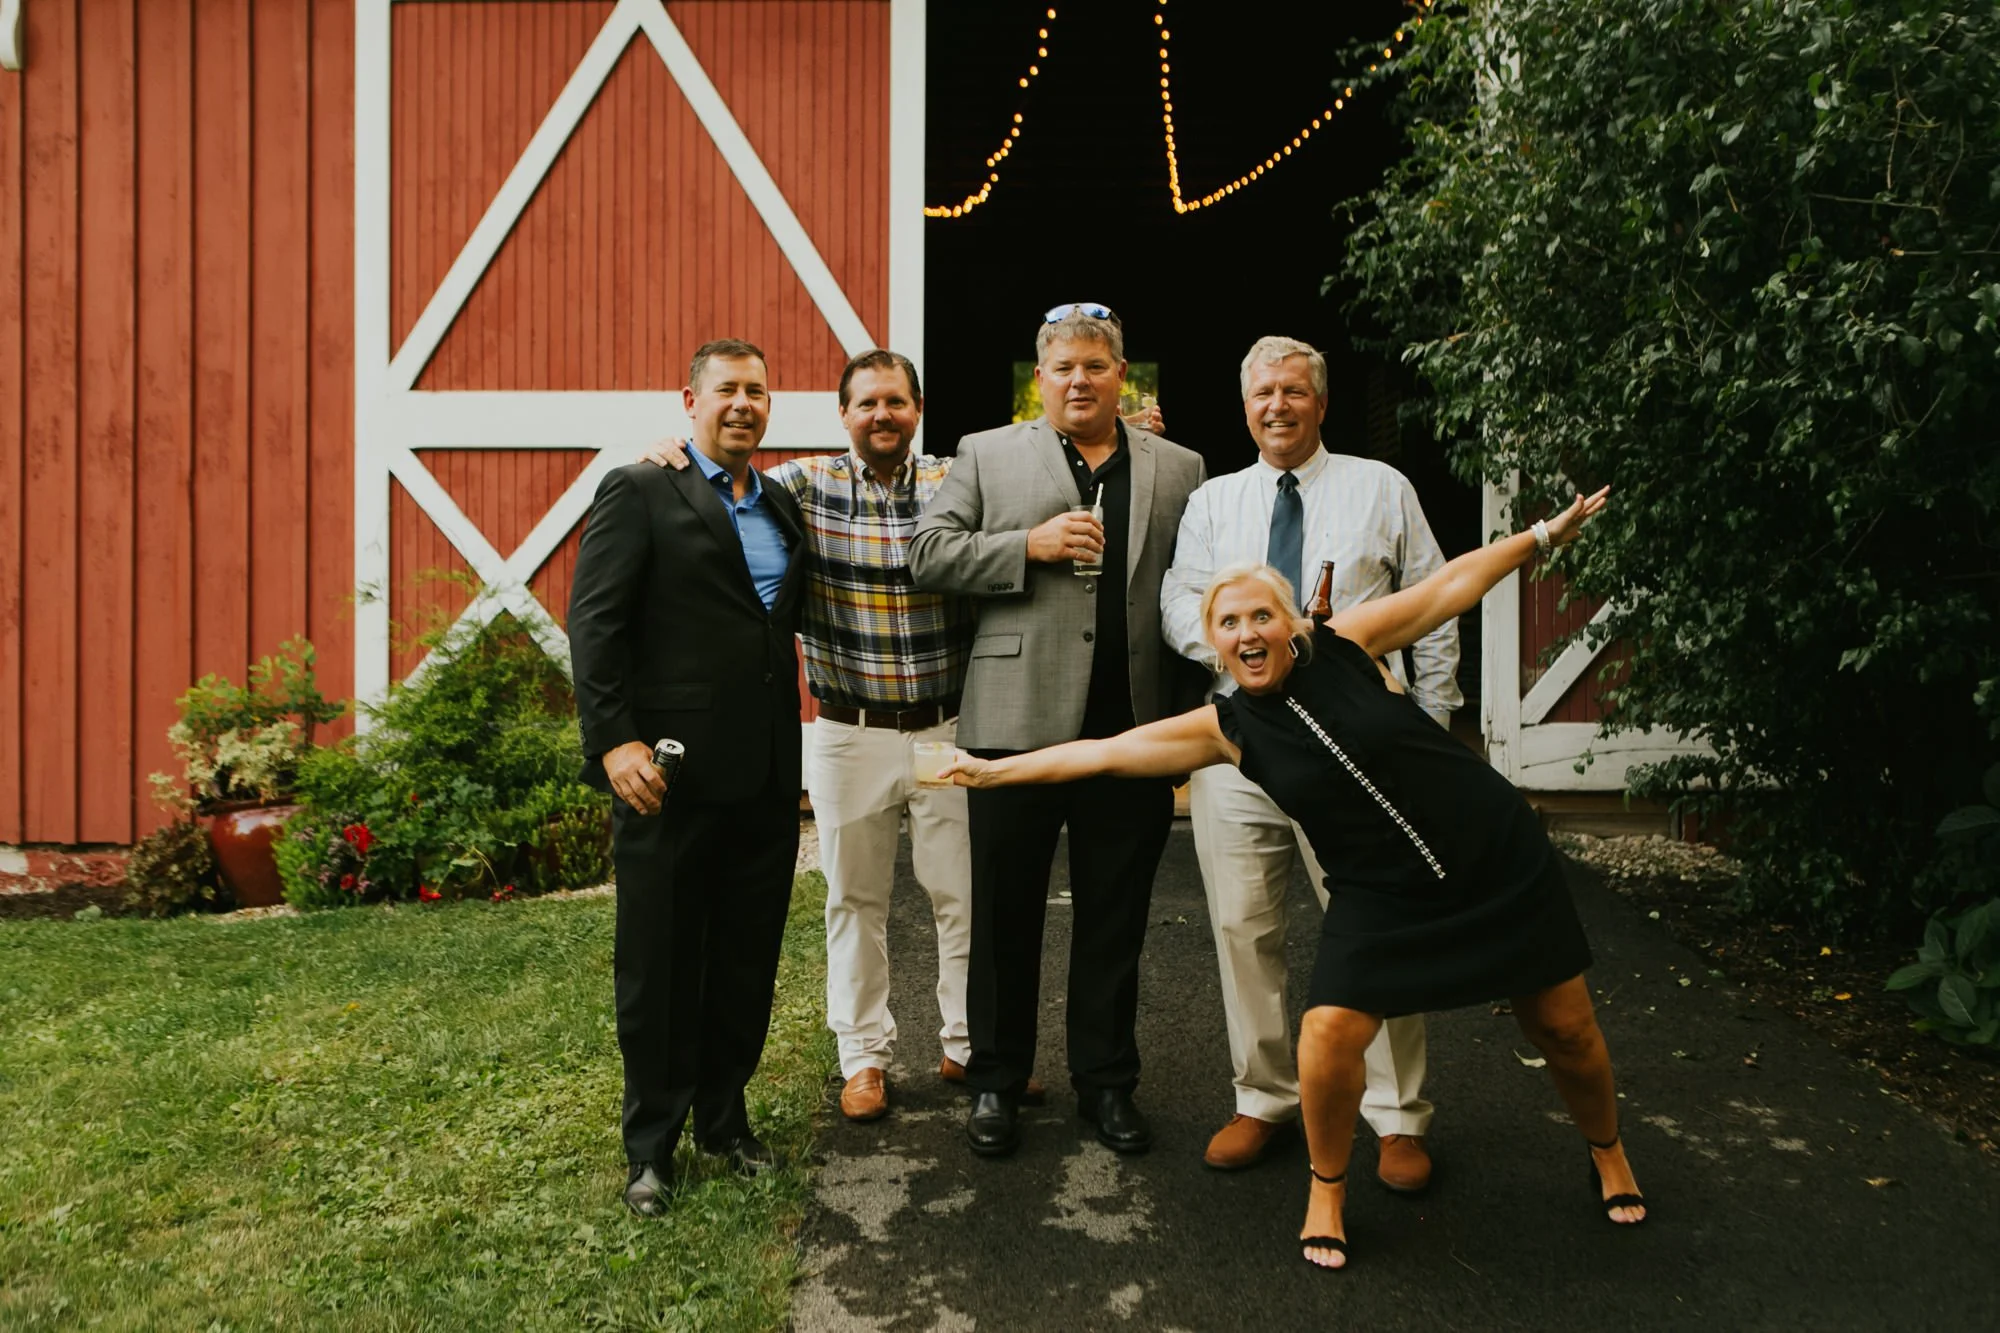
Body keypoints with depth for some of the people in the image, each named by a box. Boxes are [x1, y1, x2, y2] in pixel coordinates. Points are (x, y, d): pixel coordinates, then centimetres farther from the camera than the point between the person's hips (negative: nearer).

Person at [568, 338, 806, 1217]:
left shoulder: (783, 508, 16)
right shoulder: (640, 493, -4)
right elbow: (594, 623, -11)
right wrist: (614, 740, -18)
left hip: (766, 779, 6)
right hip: (672, 773, -5)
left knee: (747, 962, 14)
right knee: (658, 965, 8)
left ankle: (724, 1118, 33)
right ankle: (651, 1145, 24)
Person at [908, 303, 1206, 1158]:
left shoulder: (1177, 470, 12)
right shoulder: (986, 455, 8)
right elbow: (927, 554, 0)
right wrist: (1031, 546, -12)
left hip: (1132, 731, 2)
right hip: (1018, 725, -1)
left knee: (1115, 919, 11)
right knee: (1005, 915, 9)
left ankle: (1106, 1083, 27)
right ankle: (996, 1082, 25)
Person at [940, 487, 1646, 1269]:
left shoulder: (1344, 646, -11)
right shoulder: (1225, 730, -7)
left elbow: (1454, 583, -1)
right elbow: (1102, 753, -5)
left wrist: (1545, 533, 2)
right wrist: (993, 771, -5)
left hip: (1498, 858, 0)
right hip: (1383, 895, 0)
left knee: (1563, 1027, 12)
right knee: (1330, 1029, -19)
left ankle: (1608, 1151, 44)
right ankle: (1327, 1191, 8)